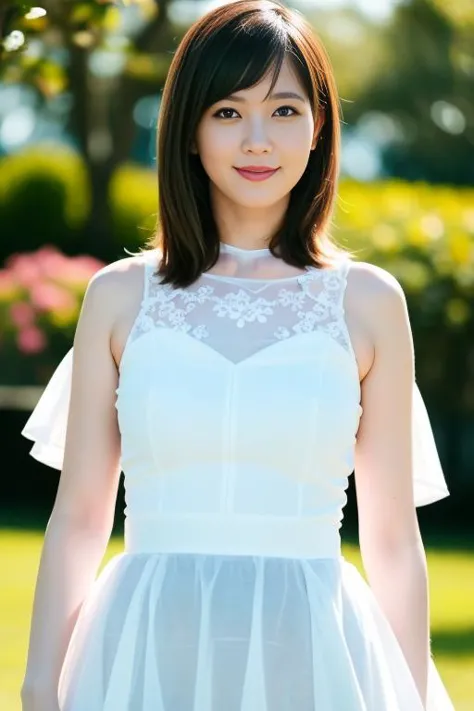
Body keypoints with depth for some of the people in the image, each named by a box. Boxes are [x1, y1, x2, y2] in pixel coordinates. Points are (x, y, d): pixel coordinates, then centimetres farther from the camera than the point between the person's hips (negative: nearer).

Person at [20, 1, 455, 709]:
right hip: (150, 652, 1)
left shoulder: (368, 302, 3)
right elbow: (79, 519, 6)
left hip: (311, 653, 0)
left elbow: (393, 541, 5)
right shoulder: (120, 296, 5)